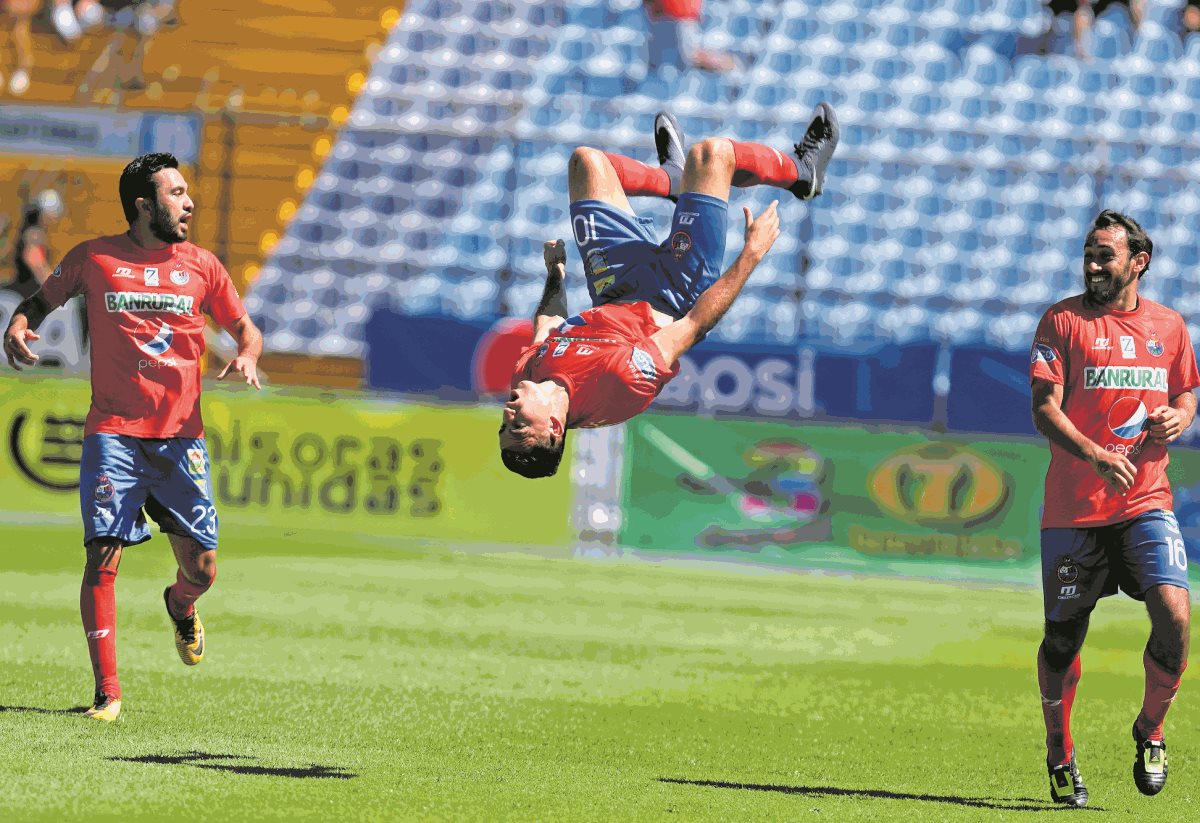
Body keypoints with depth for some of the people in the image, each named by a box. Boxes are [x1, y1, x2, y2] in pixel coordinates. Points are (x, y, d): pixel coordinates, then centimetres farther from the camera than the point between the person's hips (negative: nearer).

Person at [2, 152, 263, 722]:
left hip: (180, 436, 2)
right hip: (113, 433, -2)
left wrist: (248, 356, -4)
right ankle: (107, 692, -7)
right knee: (103, 558, -13)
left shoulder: (200, 266, 8)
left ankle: (180, 606, 40)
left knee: (201, 570, 2)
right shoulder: (94, 259, 3)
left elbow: (244, 326, 18)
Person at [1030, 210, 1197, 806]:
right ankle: (1060, 755, 24)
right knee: (1063, 636, 3)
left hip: (1146, 501, 2)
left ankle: (1150, 730, 7)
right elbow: (1044, 409, -8)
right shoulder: (1062, 321, -1)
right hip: (1074, 505, -2)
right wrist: (1095, 456, -25)